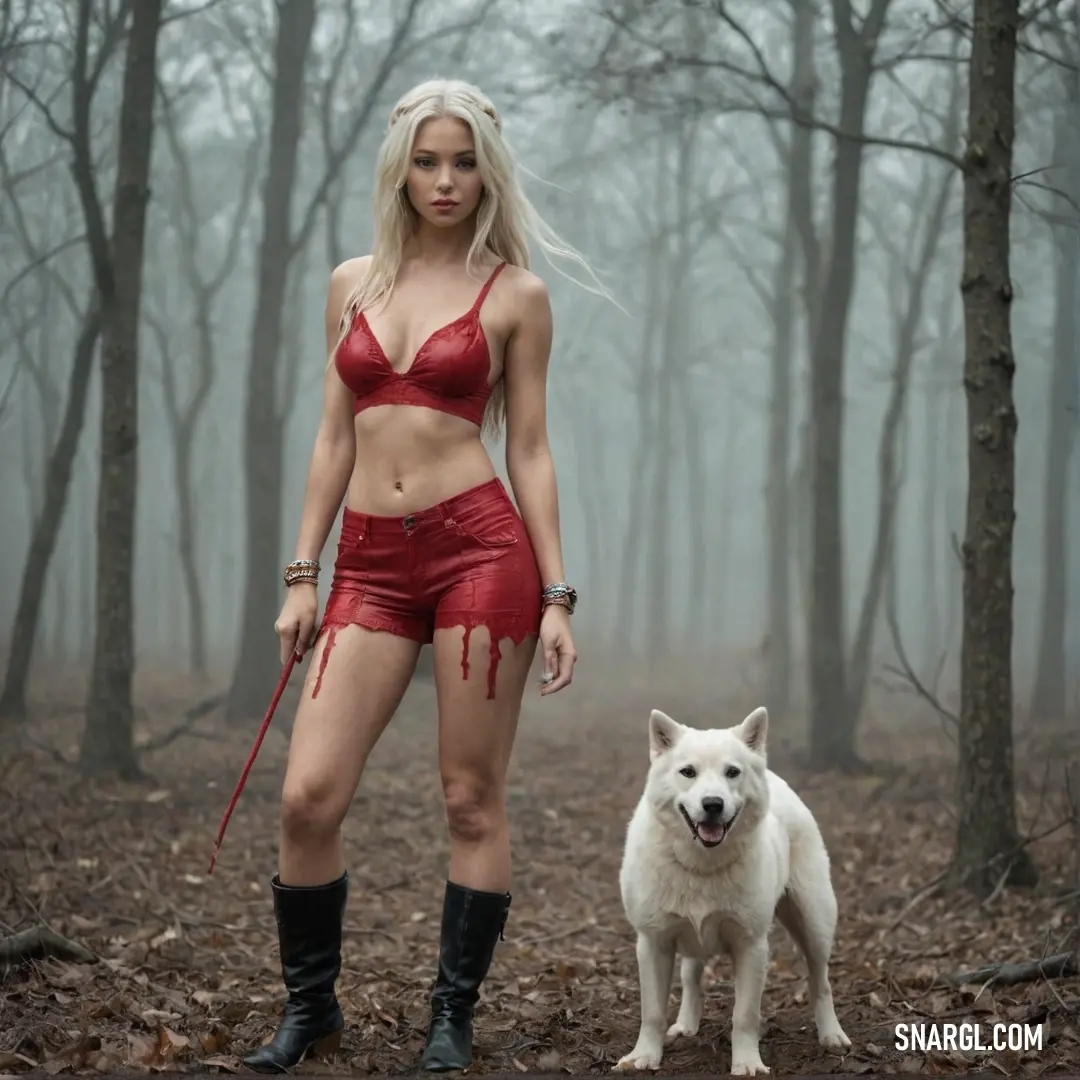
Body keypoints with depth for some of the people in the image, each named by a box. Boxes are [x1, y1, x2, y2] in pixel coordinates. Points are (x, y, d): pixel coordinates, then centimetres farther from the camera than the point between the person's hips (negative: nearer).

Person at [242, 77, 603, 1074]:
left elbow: (529, 450, 3)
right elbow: (335, 439, 15)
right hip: (371, 563, 3)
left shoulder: (514, 294, 4)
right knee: (308, 796, -5)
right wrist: (302, 576, 9)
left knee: (473, 802, 1)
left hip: (479, 547, -3)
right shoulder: (353, 285, 14)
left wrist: (557, 597, -2)